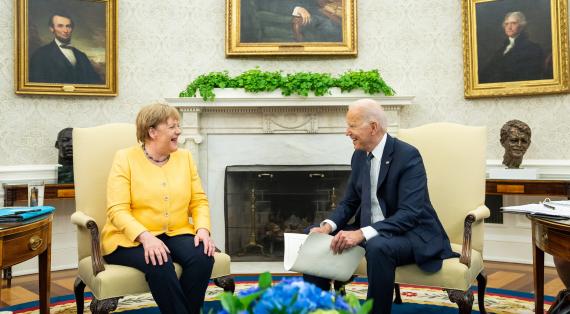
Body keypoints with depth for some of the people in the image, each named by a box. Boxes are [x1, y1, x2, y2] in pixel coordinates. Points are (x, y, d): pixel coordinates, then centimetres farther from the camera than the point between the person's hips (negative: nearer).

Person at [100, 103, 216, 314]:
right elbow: (117, 210, -13)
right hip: (131, 239, -4)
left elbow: (199, 201, 7)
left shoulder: (185, 157, 9)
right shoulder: (125, 158, -4)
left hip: (175, 234, 4)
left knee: (202, 257, -25)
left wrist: (202, 229, -12)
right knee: (160, 264, -34)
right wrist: (145, 237, -28)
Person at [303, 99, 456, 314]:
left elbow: (409, 214, -25)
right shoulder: (359, 155, 5)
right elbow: (349, 202, 10)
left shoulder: (407, 155, -18)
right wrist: (328, 226, -11)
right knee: (314, 237, -3)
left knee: (378, 247, -39)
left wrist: (362, 234, -35)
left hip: (412, 233, -7)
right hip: (369, 231, 7)